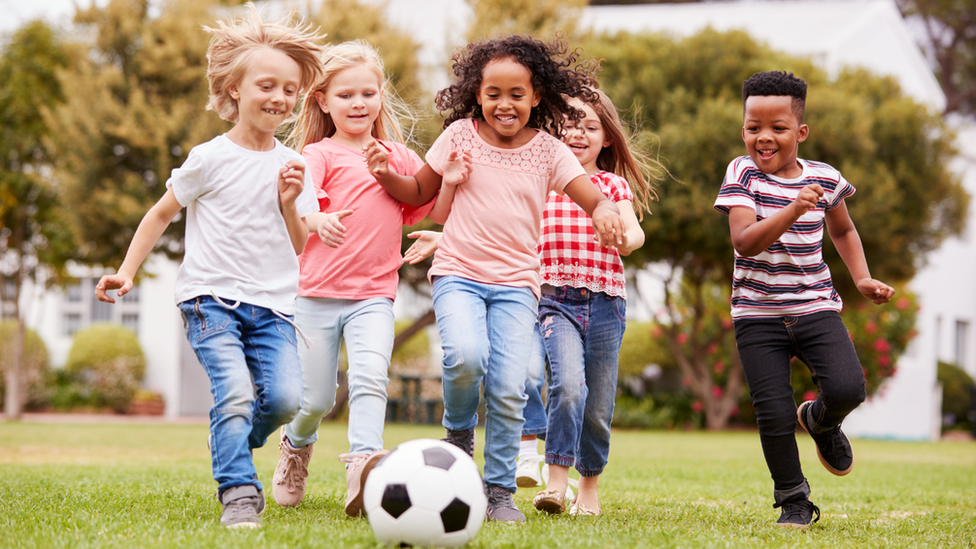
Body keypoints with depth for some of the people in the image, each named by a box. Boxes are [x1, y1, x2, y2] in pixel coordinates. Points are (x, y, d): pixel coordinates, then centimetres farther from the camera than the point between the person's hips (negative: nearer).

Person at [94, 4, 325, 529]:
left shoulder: (291, 166, 7)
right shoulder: (210, 159, -3)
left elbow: (299, 247, 9)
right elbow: (162, 213, 10)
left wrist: (289, 204, -9)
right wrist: (127, 270, 4)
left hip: (272, 305, 4)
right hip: (211, 297, -3)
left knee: (285, 396, -14)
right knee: (235, 391, -24)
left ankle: (230, 441, 16)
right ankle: (238, 492, -17)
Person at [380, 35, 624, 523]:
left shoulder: (548, 151, 4)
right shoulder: (460, 135, 3)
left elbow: (593, 196, -4)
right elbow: (418, 191, 13)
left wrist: (605, 209, -28)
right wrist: (387, 176, -7)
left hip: (516, 283, 1)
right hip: (458, 274, -1)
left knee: (509, 387, -10)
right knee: (465, 355, -29)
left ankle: (499, 491, 6)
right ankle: (458, 432, 3)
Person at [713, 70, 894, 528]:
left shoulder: (824, 178, 2)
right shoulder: (742, 174, -7)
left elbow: (842, 231, 23)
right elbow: (744, 241, -22)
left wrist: (862, 278, 10)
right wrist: (794, 210, -34)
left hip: (815, 307, 2)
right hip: (758, 314, -2)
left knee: (847, 389, -19)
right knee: (774, 414, -7)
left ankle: (820, 421, 18)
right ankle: (793, 500, 16)